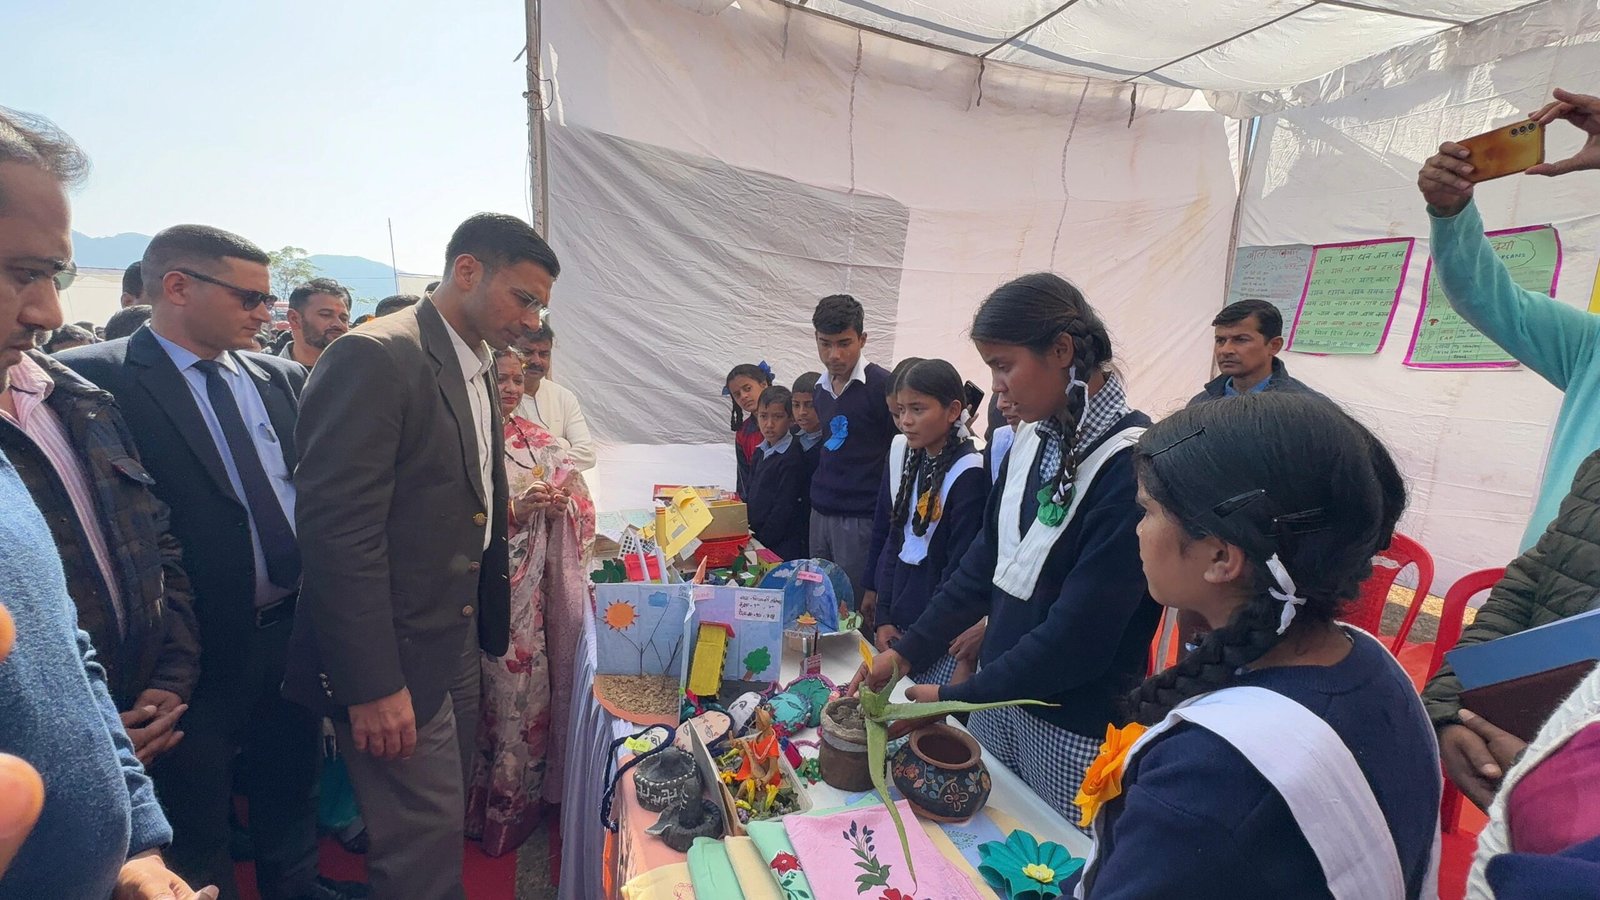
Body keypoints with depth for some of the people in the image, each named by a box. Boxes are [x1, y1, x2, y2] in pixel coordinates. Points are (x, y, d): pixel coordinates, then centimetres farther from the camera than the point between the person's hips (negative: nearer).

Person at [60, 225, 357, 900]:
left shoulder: (283, 377, 5)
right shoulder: (93, 378, -13)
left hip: (296, 630, 5)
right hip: (200, 648, -5)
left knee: (293, 788, 25)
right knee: (196, 836, 18)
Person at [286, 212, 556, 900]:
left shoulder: (477, 372, 10)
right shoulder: (374, 358, -18)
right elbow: (339, 531, -23)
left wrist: (493, 624, 12)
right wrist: (372, 685, -22)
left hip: (457, 645, 9)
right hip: (392, 661, -8)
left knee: (446, 816, 22)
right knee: (424, 843, 4)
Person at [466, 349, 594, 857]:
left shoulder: (540, 441, 10)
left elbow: (580, 498, 10)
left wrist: (562, 504, -11)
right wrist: (515, 510, -21)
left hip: (533, 583, 4)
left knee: (529, 683, 9)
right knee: (499, 689, 2)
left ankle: (522, 797, 29)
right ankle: (487, 805, 24)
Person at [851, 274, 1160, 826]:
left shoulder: (1132, 464, -22)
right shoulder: (1034, 439, 2)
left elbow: (1079, 635, -22)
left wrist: (957, 699, -15)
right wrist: (908, 651, 3)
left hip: (1076, 726, -6)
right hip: (999, 696, 6)